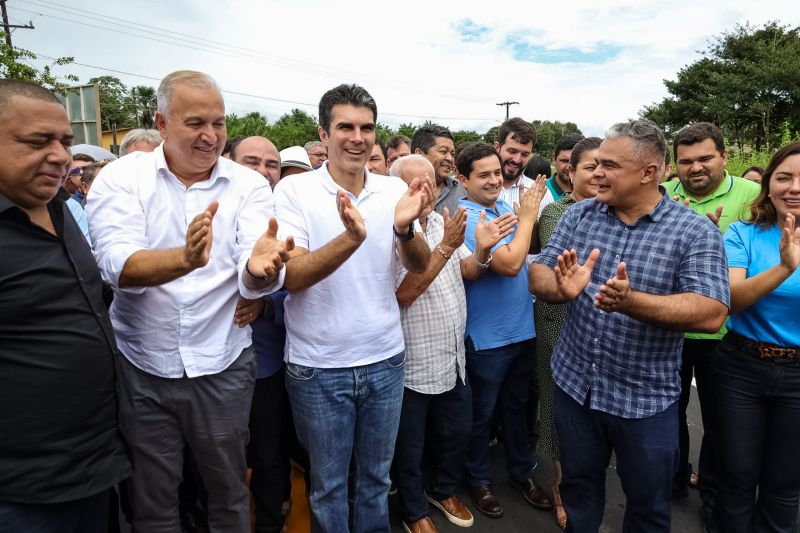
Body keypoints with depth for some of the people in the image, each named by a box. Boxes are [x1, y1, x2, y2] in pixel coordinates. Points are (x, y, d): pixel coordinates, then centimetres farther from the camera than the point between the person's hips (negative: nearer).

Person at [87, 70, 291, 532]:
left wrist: (262, 268, -39)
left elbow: (253, 281, -16)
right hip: (142, 368, 0)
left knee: (229, 492, 18)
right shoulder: (122, 177, -5)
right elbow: (117, 266, -20)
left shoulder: (249, 185, -4)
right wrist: (185, 258, -39)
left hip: (223, 368, 1)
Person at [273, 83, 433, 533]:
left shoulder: (394, 189, -1)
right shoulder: (294, 190, -10)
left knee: (377, 477, 22)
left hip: (385, 360, 3)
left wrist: (404, 228, -29)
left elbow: (419, 266, -7)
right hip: (318, 367, -3)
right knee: (328, 485, 17)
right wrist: (351, 238, -35)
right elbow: (292, 277, -19)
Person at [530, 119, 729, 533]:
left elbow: (710, 314, -22)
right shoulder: (578, 216, -2)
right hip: (574, 385, 3)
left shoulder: (696, 232, -12)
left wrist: (631, 302, -37)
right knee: (578, 490, 24)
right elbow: (538, 278, -5)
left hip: (645, 400, -2)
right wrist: (563, 288, -29)